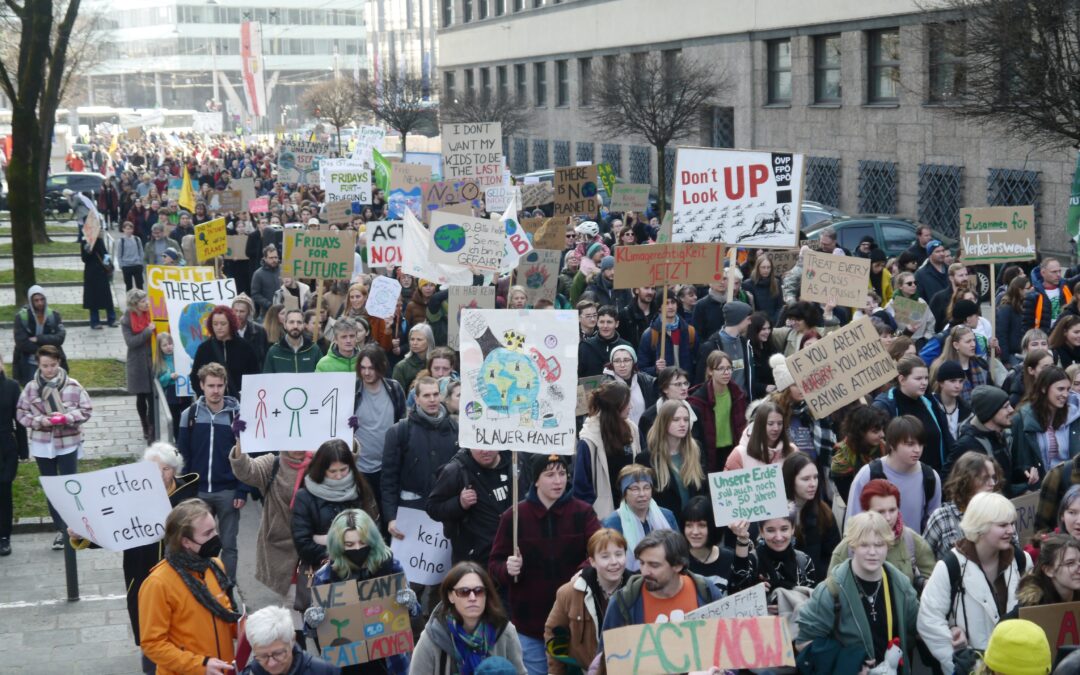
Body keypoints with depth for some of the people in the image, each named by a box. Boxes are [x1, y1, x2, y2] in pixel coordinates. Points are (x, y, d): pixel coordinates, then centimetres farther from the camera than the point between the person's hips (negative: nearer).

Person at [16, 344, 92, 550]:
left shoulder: (72, 385, -7)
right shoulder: (31, 387, -3)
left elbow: (86, 410, -4)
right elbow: (21, 413, 1)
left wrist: (66, 417, -19)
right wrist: (39, 421, -16)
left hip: (68, 443, -3)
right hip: (42, 445, 3)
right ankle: (61, 529, 21)